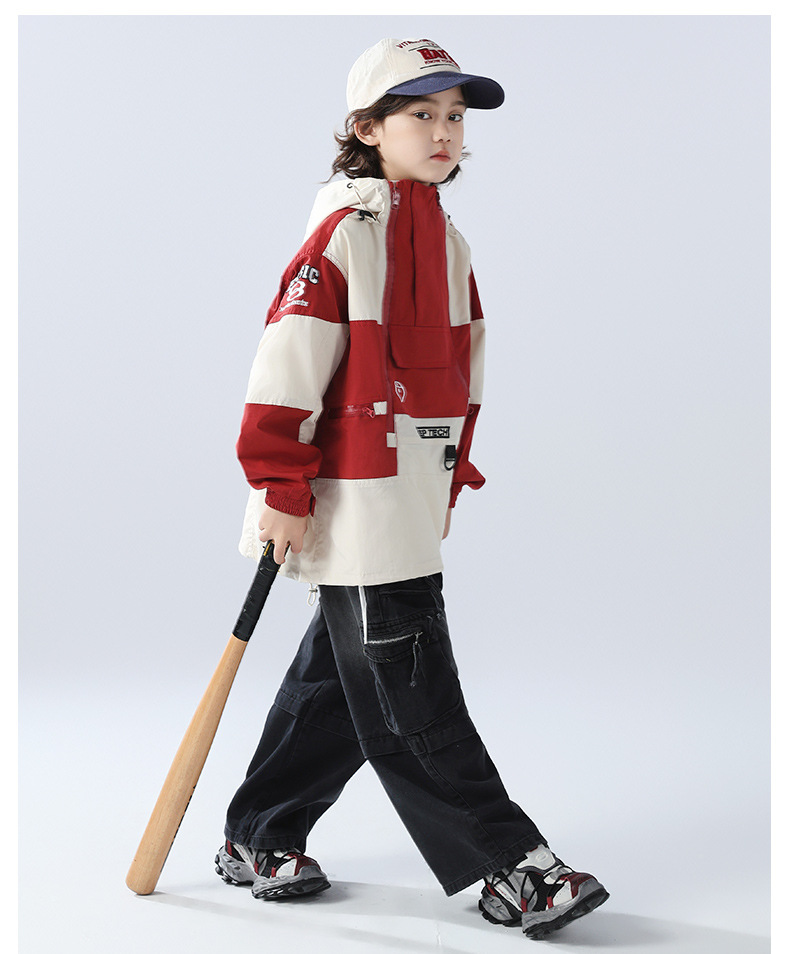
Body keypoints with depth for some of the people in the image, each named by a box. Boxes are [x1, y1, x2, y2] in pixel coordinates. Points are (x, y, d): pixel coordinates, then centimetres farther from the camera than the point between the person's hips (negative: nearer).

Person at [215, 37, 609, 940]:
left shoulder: (446, 241, 15)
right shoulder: (345, 231, -11)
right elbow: (288, 358, -15)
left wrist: (449, 480, 19)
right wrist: (282, 489, -16)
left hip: (411, 504, 9)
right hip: (355, 502, -9)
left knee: (340, 678, 15)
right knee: (409, 696, -2)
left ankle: (259, 840, 29)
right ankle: (509, 867, 3)